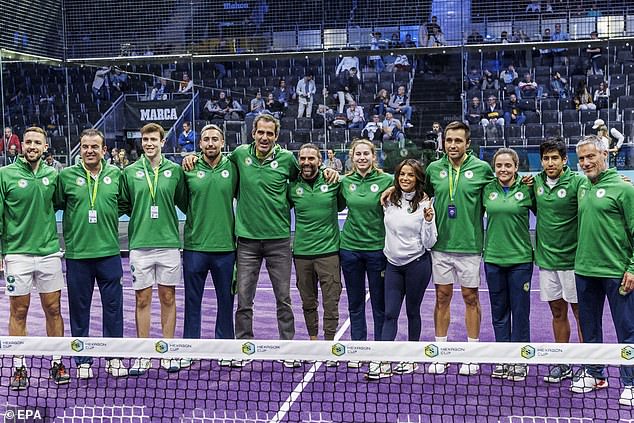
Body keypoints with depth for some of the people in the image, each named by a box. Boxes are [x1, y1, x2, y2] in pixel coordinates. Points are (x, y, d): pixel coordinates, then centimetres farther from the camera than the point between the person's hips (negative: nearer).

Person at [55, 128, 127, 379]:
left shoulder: (116, 175, 4)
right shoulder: (66, 176, 0)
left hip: (109, 252, 1)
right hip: (77, 254, -1)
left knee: (113, 306, 6)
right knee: (79, 309, 7)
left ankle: (114, 358, 18)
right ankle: (83, 361, 20)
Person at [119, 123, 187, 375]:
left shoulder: (175, 170, 4)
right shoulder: (130, 172, 4)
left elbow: (184, 203, 10)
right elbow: (124, 205, 8)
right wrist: (142, 217, -4)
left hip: (169, 243, 0)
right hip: (140, 244, 0)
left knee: (168, 298, 6)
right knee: (142, 299, 4)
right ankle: (143, 356, 13)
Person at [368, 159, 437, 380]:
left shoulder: (424, 204, -8)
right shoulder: (389, 201, 4)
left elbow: (429, 243, -10)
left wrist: (428, 220, -22)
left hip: (417, 264, -4)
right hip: (393, 263, 4)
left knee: (412, 311, 8)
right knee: (390, 313, 0)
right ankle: (383, 363, -2)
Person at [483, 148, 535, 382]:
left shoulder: (526, 189, -3)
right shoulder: (487, 190, 4)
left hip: (520, 258, -3)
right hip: (493, 258, 3)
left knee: (520, 310, 2)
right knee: (499, 310, 10)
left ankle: (520, 361, 12)